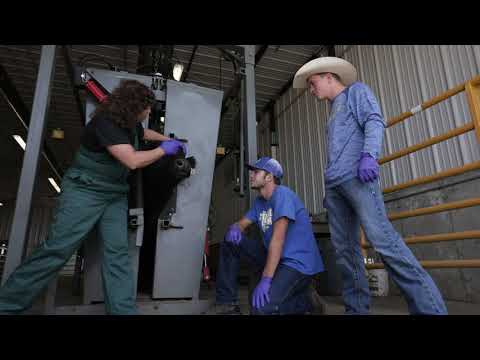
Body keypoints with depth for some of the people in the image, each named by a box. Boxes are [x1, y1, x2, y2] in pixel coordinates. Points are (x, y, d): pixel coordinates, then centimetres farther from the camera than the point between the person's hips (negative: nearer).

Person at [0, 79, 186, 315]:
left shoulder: (130, 124, 7)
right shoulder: (105, 122, -20)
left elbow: (146, 133, 33)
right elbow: (133, 161, -27)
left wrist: (170, 141, 26)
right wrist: (164, 150, -13)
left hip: (115, 195, 8)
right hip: (84, 190, -7)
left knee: (118, 252, -3)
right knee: (58, 248, -8)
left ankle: (123, 311, -2)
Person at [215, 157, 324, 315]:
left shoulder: (282, 194, -16)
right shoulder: (259, 201, 11)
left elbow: (278, 238, -24)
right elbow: (241, 223, 12)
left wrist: (266, 279, -28)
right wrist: (234, 228, -14)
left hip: (298, 263, -8)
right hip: (275, 257, 8)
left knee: (261, 307, -26)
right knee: (230, 241, -1)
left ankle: (303, 301, 4)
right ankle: (227, 302, 3)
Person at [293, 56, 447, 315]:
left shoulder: (356, 90, 14)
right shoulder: (334, 111, 32)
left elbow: (374, 121, -5)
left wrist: (369, 154, -22)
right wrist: (329, 190, 20)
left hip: (356, 176, -8)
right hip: (333, 183, 8)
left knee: (382, 239, -19)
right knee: (344, 248, 1)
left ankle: (429, 307, -14)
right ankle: (356, 308, 5)